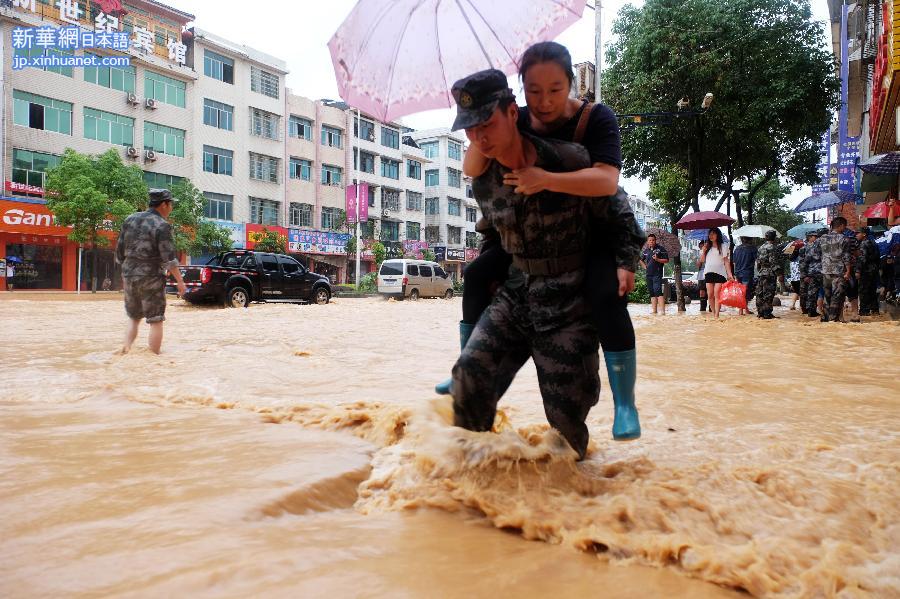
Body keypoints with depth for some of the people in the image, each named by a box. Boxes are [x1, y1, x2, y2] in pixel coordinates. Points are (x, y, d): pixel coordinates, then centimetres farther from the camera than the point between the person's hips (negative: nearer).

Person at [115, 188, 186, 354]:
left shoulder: (130, 220, 7)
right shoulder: (162, 226, -12)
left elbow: (119, 252, 12)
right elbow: (169, 258, -16)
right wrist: (180, 281, -9)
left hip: (129, 276, 6)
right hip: (151, 278, -6)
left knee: (134, 318, 20)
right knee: (156, 321, 2)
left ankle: (126, 350, 7)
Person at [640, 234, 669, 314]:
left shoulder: (660, 249, -3)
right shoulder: (646, 250, 13)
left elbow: (666, 260, -4)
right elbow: (641, 260, 29)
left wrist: (657, 259, -18)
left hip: (657, 274, -6)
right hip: (649, 274, 6)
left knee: (658, 291, -17)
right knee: (652, 292, 8)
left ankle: (662, 310, -19)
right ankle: (654, 310, 12)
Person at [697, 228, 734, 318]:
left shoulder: (723, 246, 5)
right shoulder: (707, 247, 17)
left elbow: (726, 261, 0)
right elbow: (702, 260, 17)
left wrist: (729, 274, -8)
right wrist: (703, 251, 0)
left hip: (719, 273, -4)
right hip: (709, 273, 4)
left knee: (717, 294, -11)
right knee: (710, 295, 0)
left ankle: (717, 315, -14)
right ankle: (713, 313, 11)